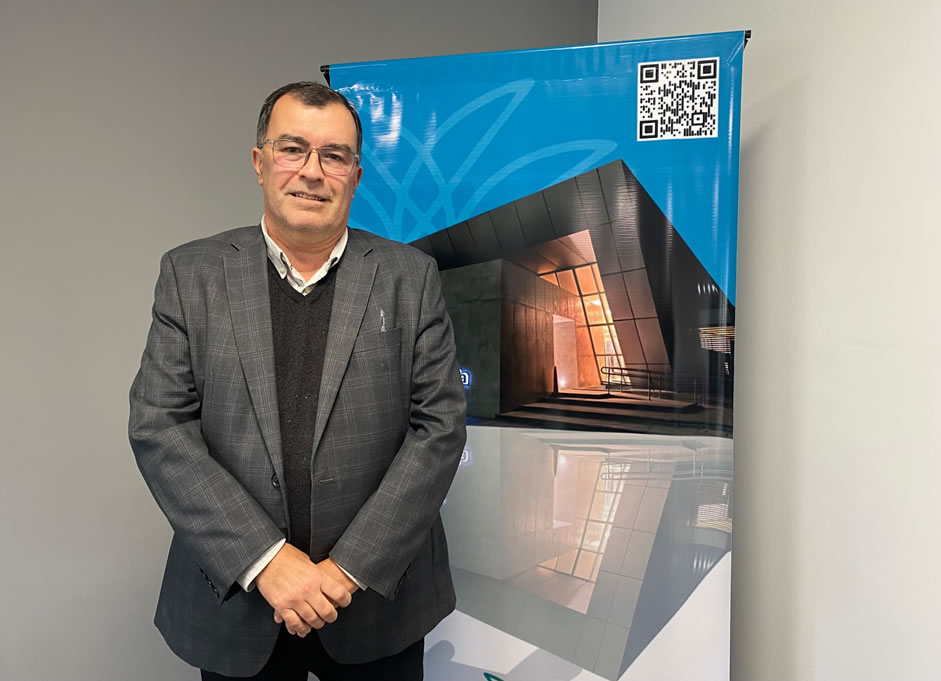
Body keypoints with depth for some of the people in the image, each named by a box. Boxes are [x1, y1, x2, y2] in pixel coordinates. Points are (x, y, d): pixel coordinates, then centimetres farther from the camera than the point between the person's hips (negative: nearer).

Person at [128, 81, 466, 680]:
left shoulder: (411, 276, -5)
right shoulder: (191, 274, -2)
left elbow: (440, 426, -9)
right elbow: (158, 427, -7)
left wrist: (351, 567, -14)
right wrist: (265, 559, -15)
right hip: (235, 595, 1)